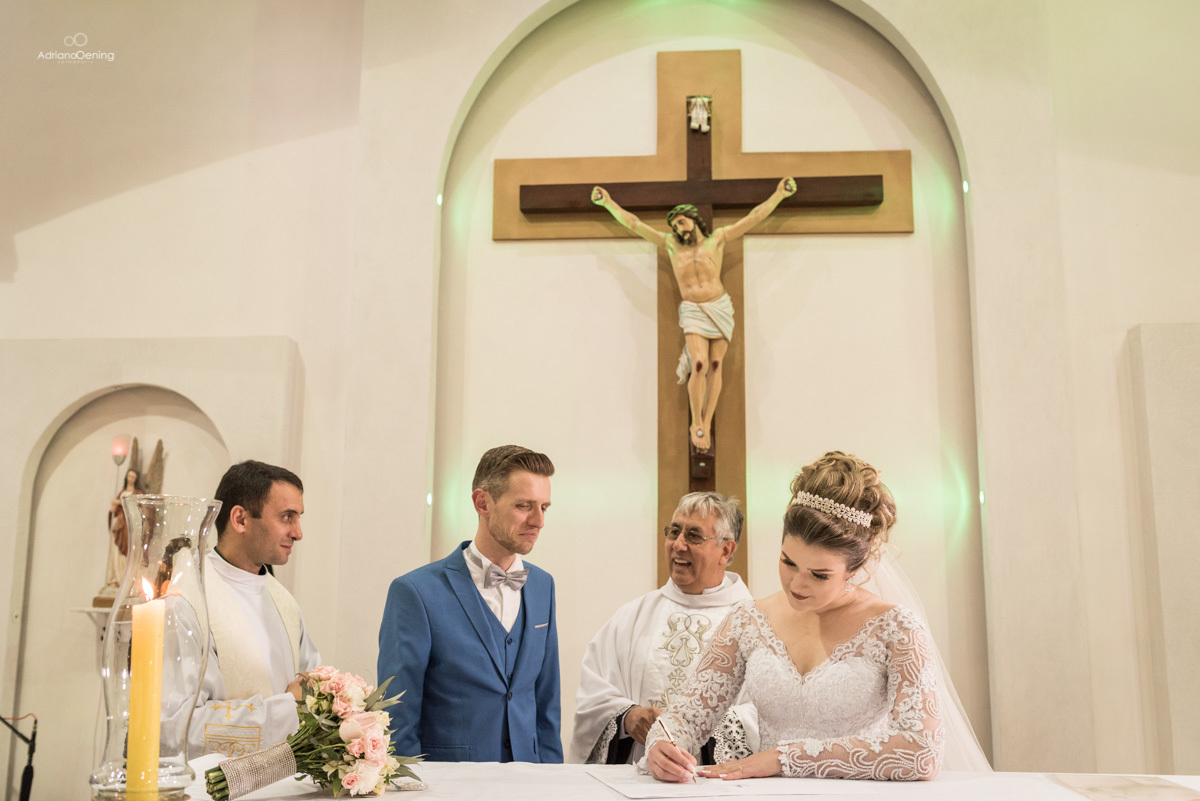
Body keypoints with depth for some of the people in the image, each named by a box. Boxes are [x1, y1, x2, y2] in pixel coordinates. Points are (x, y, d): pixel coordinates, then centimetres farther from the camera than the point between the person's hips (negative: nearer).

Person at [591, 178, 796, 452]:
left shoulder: (717, 239, 8)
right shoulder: (671, 244, 10)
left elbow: (754, 217, 9)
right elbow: (633, 223, 13)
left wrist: (779, 194, 6)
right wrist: (608, 203, 14)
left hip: (720, 308, 1)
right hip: (693, 312, -1)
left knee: (715, 366, -3)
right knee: (699, 365, -17)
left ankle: (707, 425, 2)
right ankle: (696, 424, -5)